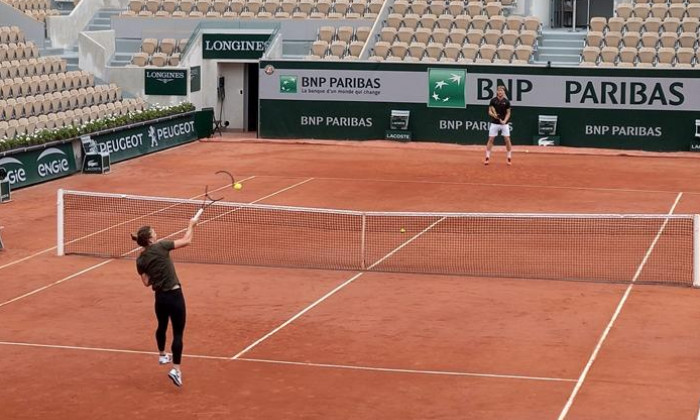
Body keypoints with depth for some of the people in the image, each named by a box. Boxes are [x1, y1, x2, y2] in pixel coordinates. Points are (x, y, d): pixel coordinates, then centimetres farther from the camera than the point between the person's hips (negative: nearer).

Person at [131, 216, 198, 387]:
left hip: (160, 297, 6)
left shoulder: (140, 260, 2)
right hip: (174, 295, -6)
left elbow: (147, 282, 7)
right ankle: (176, 369, -10)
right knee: (178, 333, -2)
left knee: (162, 326, 31)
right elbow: (186, 241, -5)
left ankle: (162, 356, 52)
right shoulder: (160, 247, -12)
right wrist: (191, 225, 9)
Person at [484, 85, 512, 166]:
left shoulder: (506, 101, 0)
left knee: (507, 139, -1)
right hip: (494, 123, 0)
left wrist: (505, 120, -11)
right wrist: (493, 115, -19)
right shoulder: (493, 101, -1)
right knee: (490, 139, -2)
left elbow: (508, 113, 4)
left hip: (504, 123, 0)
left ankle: (509, 157, 12)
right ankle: (487, 157, 4)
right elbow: (490, 111, 2)